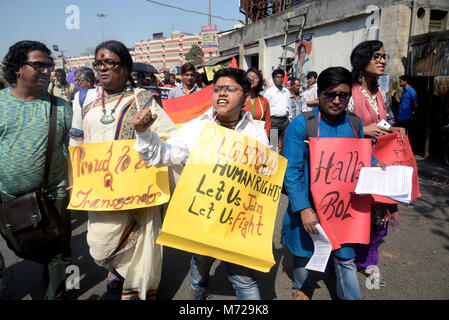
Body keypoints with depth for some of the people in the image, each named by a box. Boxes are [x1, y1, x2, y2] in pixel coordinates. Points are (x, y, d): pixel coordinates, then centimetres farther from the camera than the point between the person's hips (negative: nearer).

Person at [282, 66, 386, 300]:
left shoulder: (354, 123, 1)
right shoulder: (301, 125, -15)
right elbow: (291, 171, -17)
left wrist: (374, 164, -6)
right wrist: (304, 209, -22)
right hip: (308, 205, -2)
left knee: (346, 257, 12)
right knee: (303, 252, 19)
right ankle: (300, 288, 49)